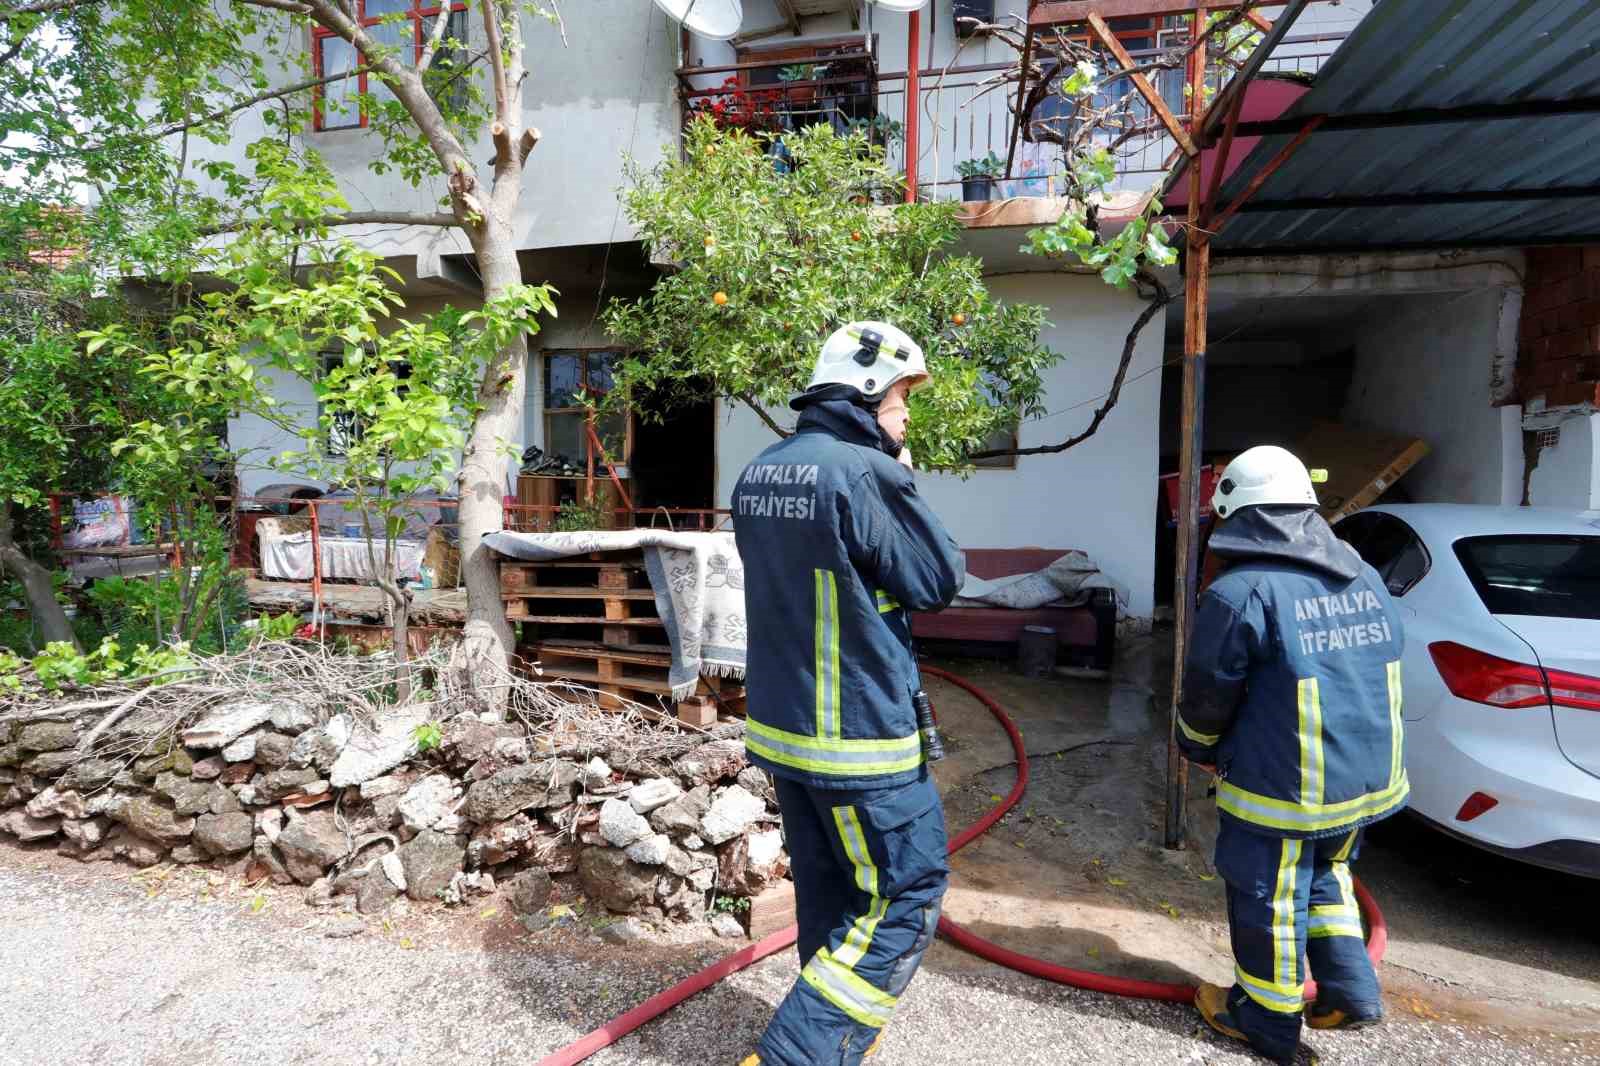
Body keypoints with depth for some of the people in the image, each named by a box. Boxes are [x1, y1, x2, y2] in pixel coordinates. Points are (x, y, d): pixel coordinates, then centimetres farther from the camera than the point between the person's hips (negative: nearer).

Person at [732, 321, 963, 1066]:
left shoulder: (758, 474, 6)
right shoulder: (865, 473, -20)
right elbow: (938, 581, -10)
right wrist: (902, 483, 0)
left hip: (780, 721, 8)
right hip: (857, 733, -8)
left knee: (827, 890, 21)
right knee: (908, 893, 7)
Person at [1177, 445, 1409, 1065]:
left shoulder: (1240, 594, -21)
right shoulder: (1365, 579, 3)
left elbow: (1207, 697, -12)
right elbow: (1366, 681, 14)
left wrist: (1199, 750, 8)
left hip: (1284, 791, -7)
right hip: (1368, 778, 7)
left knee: (1269, 899, 11)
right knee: (1325, 877, 28)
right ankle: (1351, 991, 32)